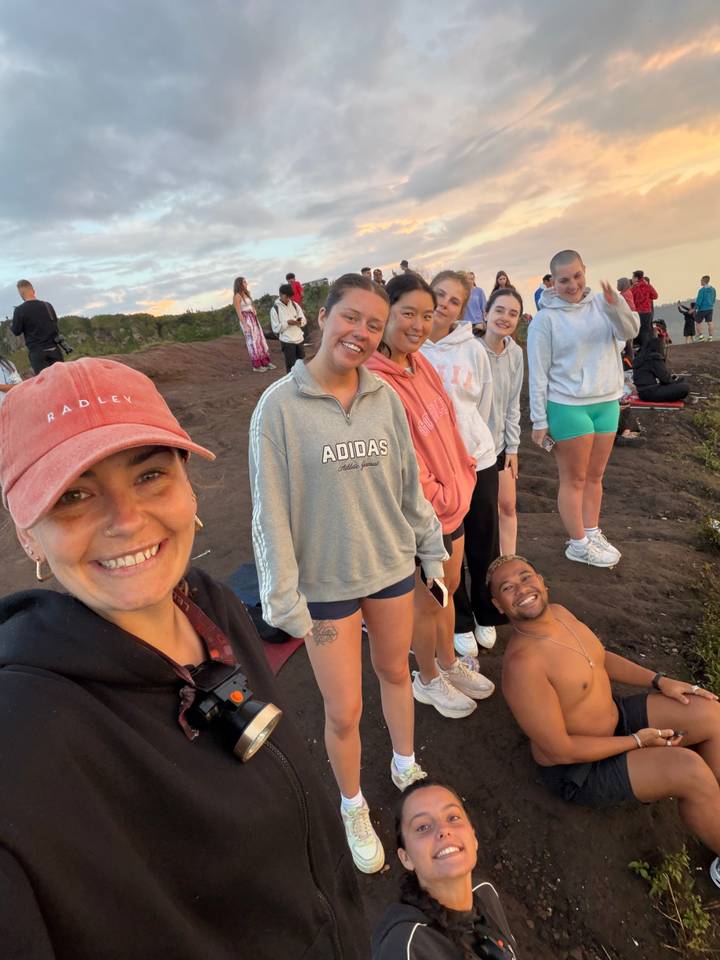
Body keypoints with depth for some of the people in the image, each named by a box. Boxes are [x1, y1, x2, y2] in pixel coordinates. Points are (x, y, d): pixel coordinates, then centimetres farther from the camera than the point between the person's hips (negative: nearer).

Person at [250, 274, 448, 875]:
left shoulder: (385, 397, -5)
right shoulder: (280, 406, -16)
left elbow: (410, 483, 5)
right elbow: (271, 510, -14)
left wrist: (431, 546, 10)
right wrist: (285, 600, -11)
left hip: (392, 566, 4)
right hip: (327, 582, -3)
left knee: (395, 672, 24)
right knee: (344, 712, 9)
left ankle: (406, 767, 54)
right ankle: (353, 808, 41)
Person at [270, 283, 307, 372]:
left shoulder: (294, 305, 5)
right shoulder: (275, 309, -7)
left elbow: (304, 320, 7)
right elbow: (276, 328, -9)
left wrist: (300, 321, -16)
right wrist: (287, 323, -21)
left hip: (299, 339, 4)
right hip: (287, 341, -4)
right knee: (291, 365, 0)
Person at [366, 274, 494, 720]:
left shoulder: (420, 363, 2)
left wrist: (463, 475, 4)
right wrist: (439, 498, -14)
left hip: (453, 503, 8)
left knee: (449, 589, 25)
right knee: (428, 601, 14)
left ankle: (449, 663, 50)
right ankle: (428, 679, 42)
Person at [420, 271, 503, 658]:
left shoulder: (473, 349, -2)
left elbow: (483, 403, 8)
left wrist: (472, 439, 10)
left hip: (478, 458, 2)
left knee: (485, 544, 13)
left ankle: (486, 616, 37)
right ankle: (460, 623, 32)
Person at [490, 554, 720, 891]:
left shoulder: (557, 611, -8)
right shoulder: (522, 664, -34)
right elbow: (561, 750, -25)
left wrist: (660, 680, -1)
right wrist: (638, 741, -15)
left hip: (615, 714, 8)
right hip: (578, 770, -8)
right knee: (688, 769, -22)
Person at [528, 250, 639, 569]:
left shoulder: (601, 303, 3)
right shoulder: (545, 318, -10)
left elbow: (629, 332, -11)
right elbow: (538, 372, -10)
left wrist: (616, 305, -32)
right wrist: (539, 421, -11)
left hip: (607, 403, 5)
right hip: (568, 407, -5)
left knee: (595, 475, 16)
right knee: (574, 479, 6)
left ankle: (593, 534, 32)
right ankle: (579, 545, 19)